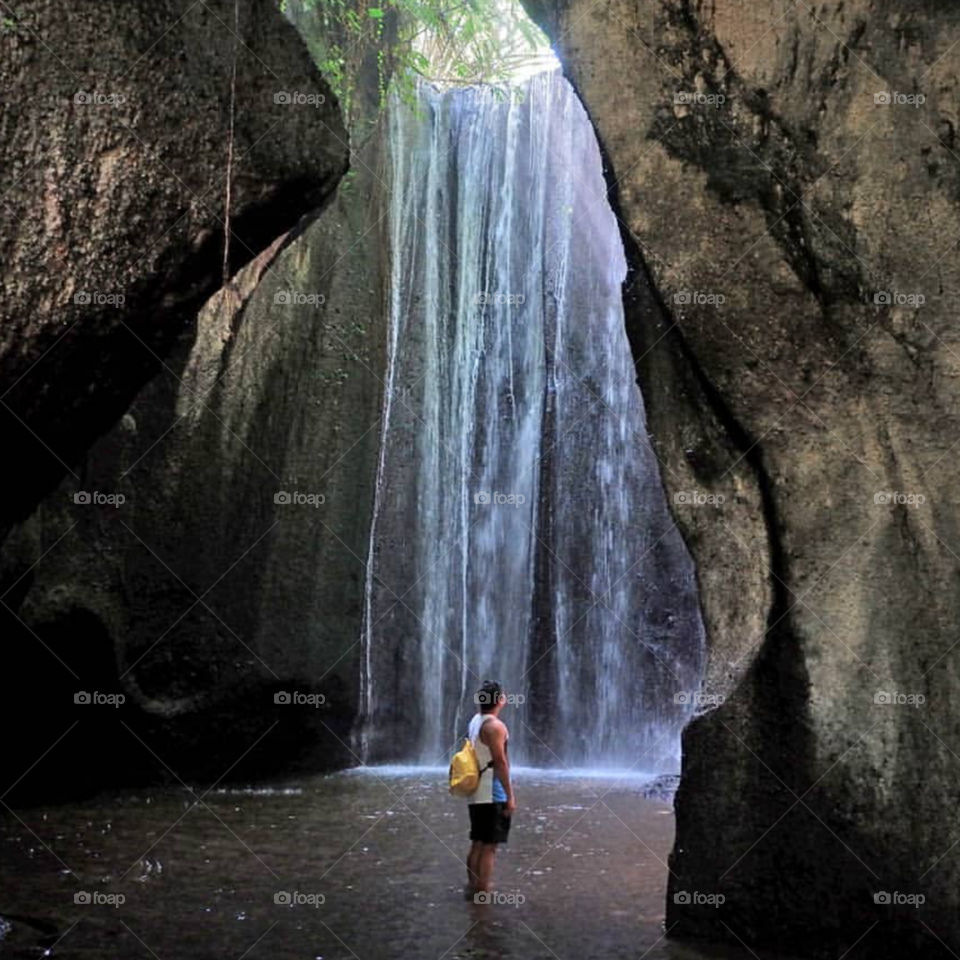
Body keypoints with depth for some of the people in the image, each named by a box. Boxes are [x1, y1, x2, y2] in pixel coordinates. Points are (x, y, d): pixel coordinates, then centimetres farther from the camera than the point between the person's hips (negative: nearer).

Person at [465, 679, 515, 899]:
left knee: (477, 844, 16)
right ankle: (482, 893, -2)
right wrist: (510, 796, -17)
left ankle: (473, 888, 23)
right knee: (489, 846, -4)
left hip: (476, 795, 9)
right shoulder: (495, 726, -16)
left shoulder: (474, 722, 11)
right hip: (493, 796, -9)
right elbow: (500, 762, -19)